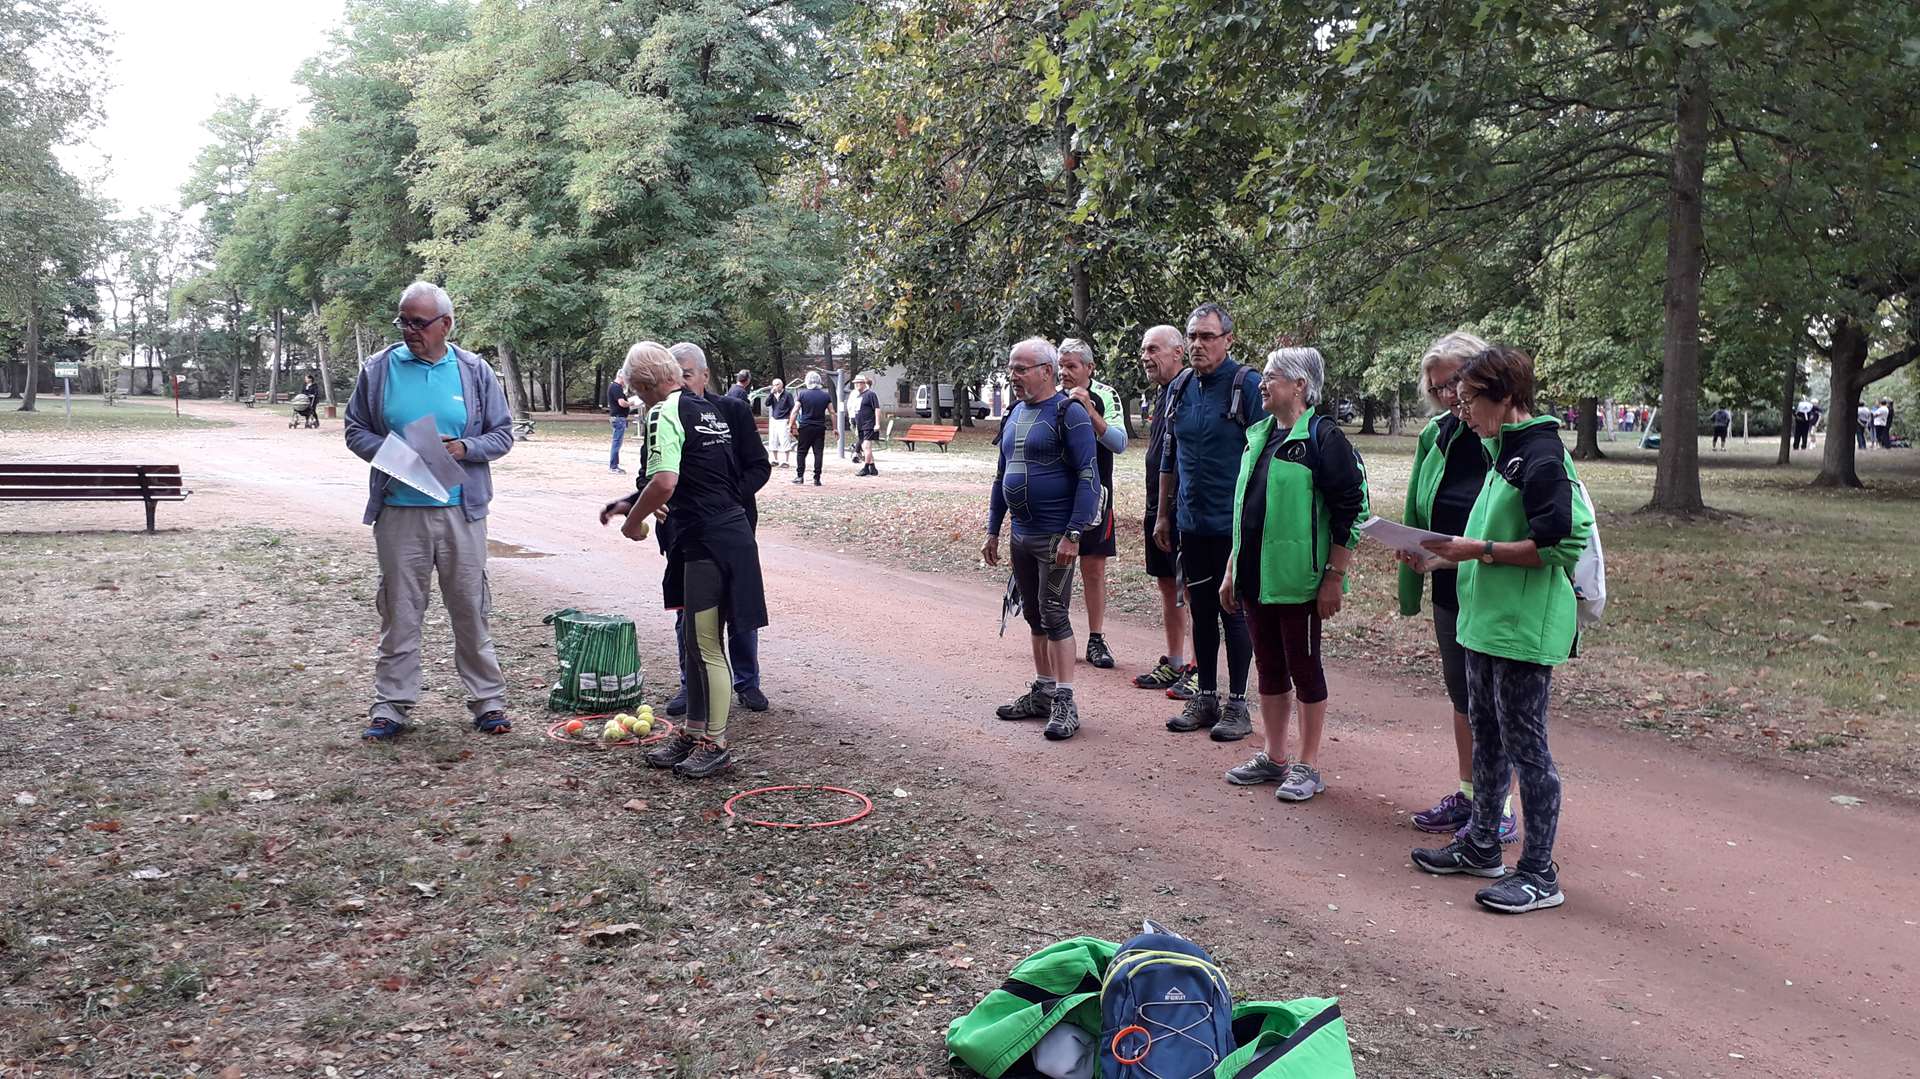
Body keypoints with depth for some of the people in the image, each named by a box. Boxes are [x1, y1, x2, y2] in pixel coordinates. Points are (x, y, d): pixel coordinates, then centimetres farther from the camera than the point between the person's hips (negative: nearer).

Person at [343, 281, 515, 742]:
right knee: (399, 612, 6)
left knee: (471, 609, 7)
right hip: (398, 510, 0)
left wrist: (464, 448, -12)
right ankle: (392, 706, 16)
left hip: (461, 511, 0)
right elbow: (356, 431, 8)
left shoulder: (474, 371, 4)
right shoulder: (378, 369, 4)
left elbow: (502, 434, 7)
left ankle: (488, 701, 17)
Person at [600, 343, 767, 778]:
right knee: (694, 642, 17)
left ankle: (715, 744, 7)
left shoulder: (665, 414, -11)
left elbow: (664, 483, -23)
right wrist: (633, 503, 26)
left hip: (706, 544, -10)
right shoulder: (710, 408, 18)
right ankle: (692, 732, 27)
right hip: (730, 533, 10)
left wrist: (633, 520, -7)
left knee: (706, 647, -1)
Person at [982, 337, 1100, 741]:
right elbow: (1001, 476, 20)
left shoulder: (1069, 412, -11)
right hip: (1021, 536, 8)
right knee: (1034, 616, 13)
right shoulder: (1014, 415, 13)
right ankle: (1042, 692, 23)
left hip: (1055, 536, -8)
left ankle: (1065, 703, -1)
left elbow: (1088, 477, -16)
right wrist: (993, 530, 18)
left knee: (1054, 615, -7)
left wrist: (1073, 534, -22)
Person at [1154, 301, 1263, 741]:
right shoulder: (1179, 388, 9)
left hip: (1234, 525, -6)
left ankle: (1237, 704, 13)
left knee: (1234, 613, 2)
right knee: (1201, 611, 13)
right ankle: (1206, 698, 24)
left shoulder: (1248, 385, -10)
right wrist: (1163, 514, 16)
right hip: (1191, 523, 6)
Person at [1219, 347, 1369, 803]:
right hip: (1256, 578, 7)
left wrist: (1335, 578, -15)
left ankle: (1308, 767, 15)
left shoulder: (1323, 438, -12)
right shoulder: (1259, 436, 12)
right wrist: (1232, 571, 18)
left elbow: (1351, 510, -14)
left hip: (1298, 580, -7)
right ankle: (1273, 759, 27)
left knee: (1304, 669, 3)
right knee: (1269, 668, 15)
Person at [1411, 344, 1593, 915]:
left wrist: (1480, 550, -20)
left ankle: (1539, 873, 8)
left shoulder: (1543, 457, -17)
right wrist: (1455, 552, 8)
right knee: (1486, 736, 18)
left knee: (1526, 747, -2)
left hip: (1524, 629, -10)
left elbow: (1560, 544, -23)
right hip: (1487, 621, 10)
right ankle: (1481, 845, 31)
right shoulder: (1503, 451, 13)